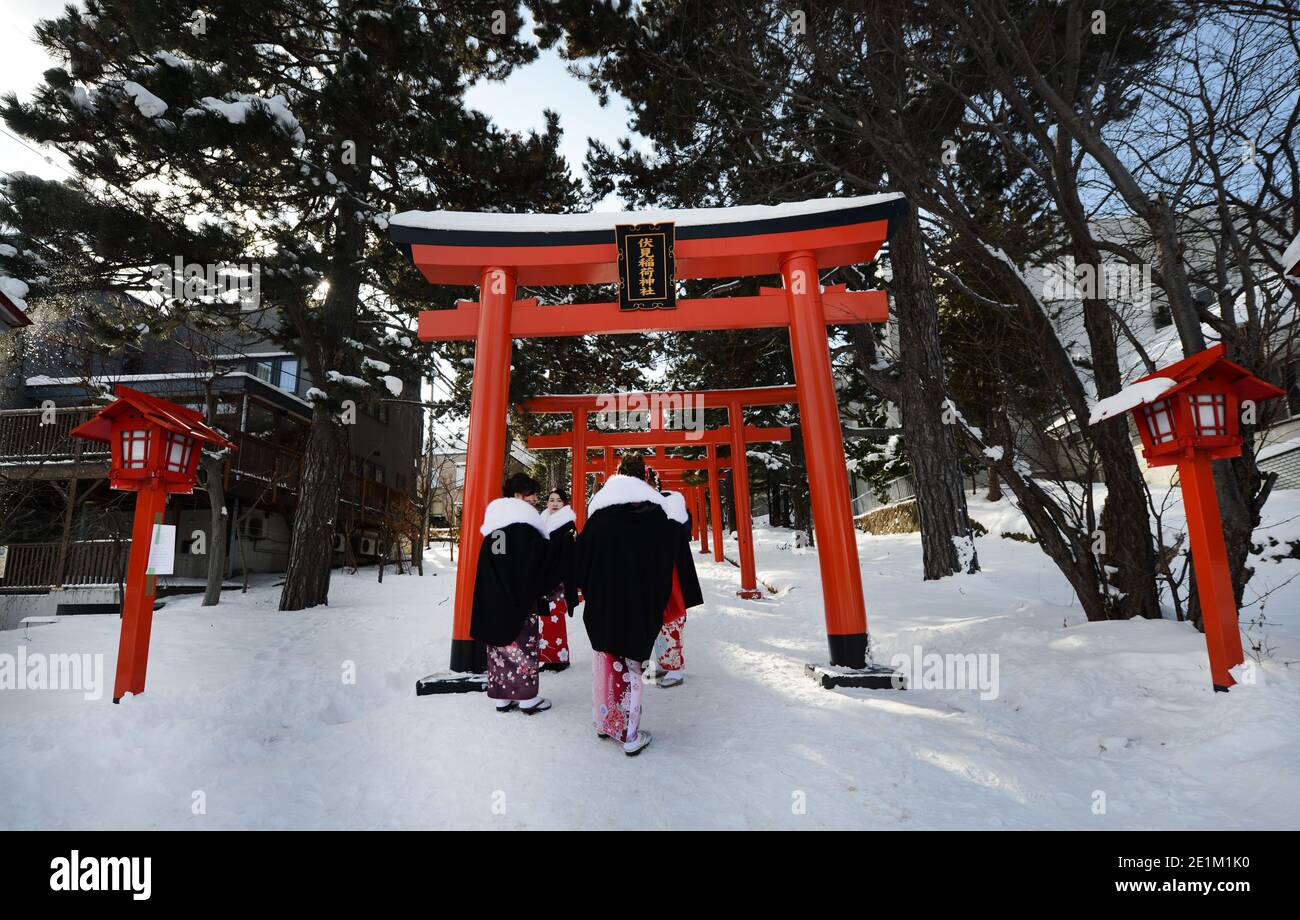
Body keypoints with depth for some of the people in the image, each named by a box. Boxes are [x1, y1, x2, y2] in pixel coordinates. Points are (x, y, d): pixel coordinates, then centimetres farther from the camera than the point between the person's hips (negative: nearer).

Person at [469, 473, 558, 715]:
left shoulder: (493, 523, 9)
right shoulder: (525, 525, -14)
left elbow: (486, 565, 12)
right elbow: (543, 559, -14)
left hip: (492, 599, 7)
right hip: (521, 599, -7)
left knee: (499, 643, 11)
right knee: (523, 645, 1)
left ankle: (502, 696, 18)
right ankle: (527, 698, 8)